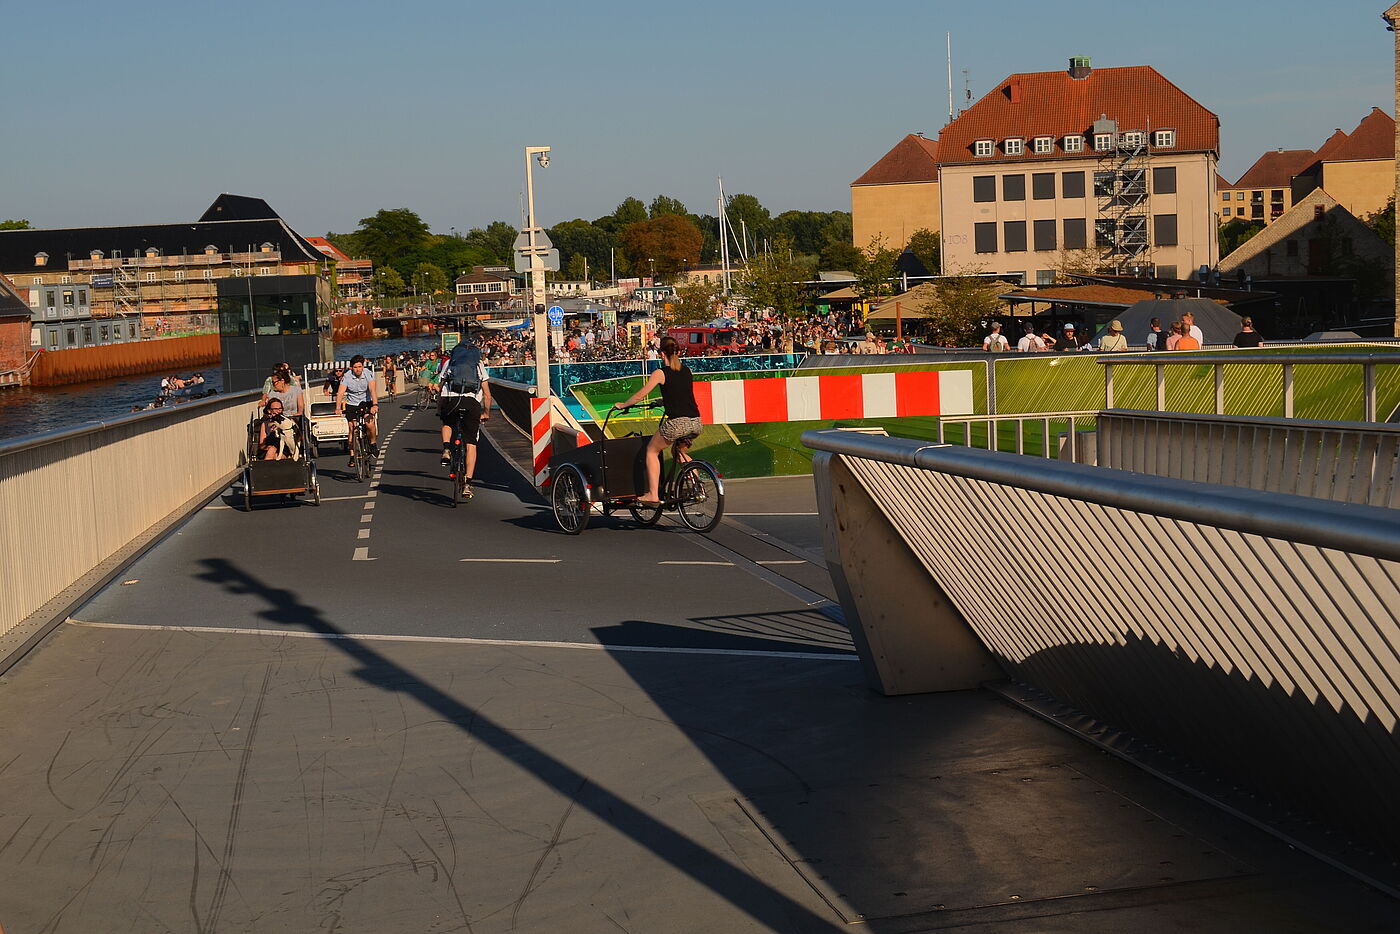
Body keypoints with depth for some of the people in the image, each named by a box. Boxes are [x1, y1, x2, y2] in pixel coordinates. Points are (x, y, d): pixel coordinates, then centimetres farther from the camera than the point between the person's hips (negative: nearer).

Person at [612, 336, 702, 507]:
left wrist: (622, 405, 19)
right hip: (696, 422, 6)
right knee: (680, 452, 31)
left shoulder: (660, 373, -1)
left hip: (676, 422, -6)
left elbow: (640, 395, 3)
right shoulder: (686, 371, 15)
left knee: (651, 451, 14)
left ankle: (653, 494, 6)